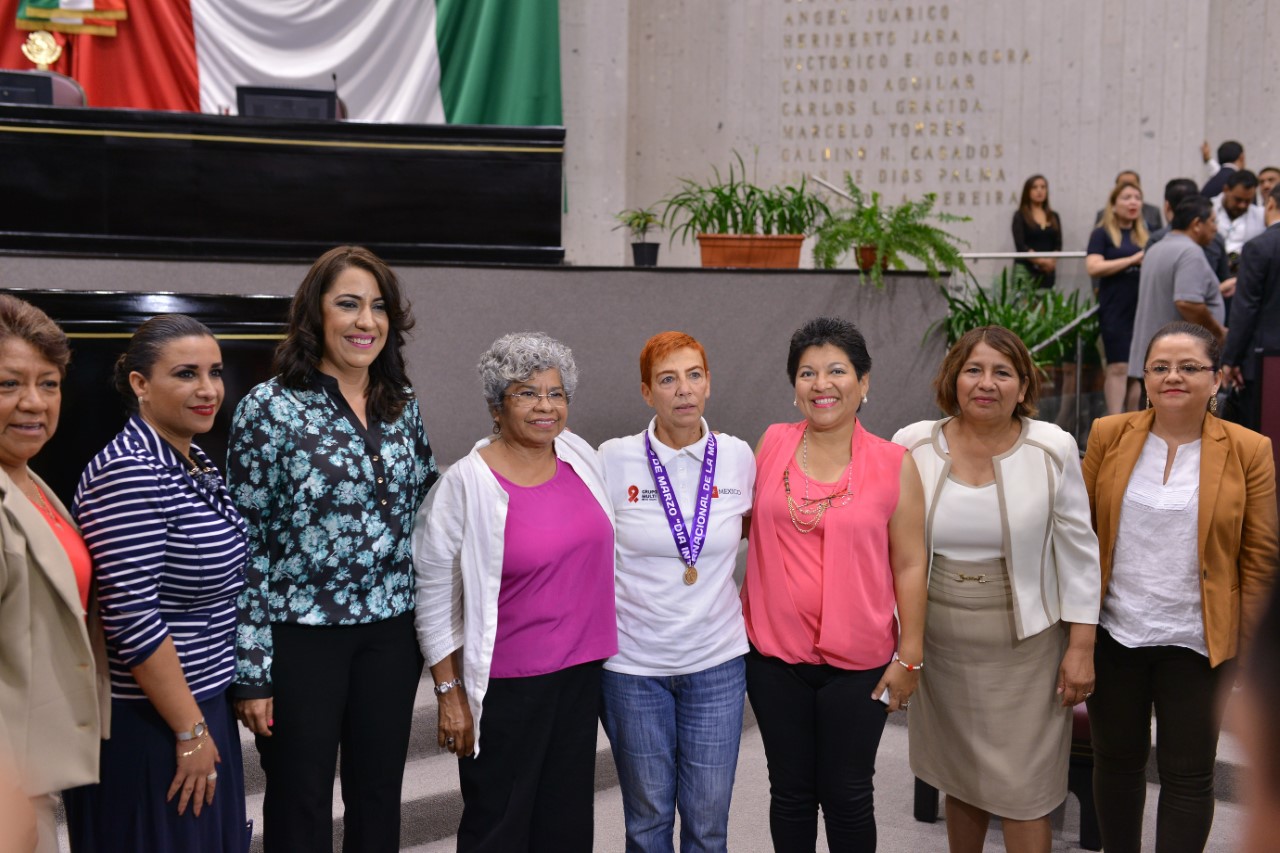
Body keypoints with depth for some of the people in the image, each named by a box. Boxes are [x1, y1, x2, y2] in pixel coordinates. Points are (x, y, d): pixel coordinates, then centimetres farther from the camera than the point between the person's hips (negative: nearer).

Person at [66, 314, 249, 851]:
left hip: (203, 707, 9)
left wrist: (203, 721, 15)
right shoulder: (129, 473, -20)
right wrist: (190, 731, -18)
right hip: (146, 724, -9)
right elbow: (131, 617, -23)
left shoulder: (196, 464, 8)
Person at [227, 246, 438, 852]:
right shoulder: (269, 408, -9)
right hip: (301, 635, -4)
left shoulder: (403, 405, 5)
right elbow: (245, 542, -10)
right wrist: (251, 669, -12)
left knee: (379, 796, 14)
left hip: (390, 630, 5)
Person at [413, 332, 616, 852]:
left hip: (582, 671, 5)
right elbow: (434, 594, -8)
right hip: (506, 685, -5)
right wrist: (449, 693, -8)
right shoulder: (467, 483, -13)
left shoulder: (580, 455, 2)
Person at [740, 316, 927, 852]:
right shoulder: (772, 444, 0)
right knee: (791, 792, 14)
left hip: (857, 663, -2)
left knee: (847, 796, 9)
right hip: (775, 653, 2)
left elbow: (909, 565, -3)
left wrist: (910, 655, -3)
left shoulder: (893, 464, -6)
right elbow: (743, 520, 15)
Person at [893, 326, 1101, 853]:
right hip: (941, 645, 2)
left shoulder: (1053, 450, -8)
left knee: (1022, 790, 3)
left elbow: (1078, 553, -3)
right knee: (961, 778, 16)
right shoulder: (914, 447, -4)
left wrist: (1081, 648, -5)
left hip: (1025, 647, -2)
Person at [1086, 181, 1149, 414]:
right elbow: (1093, 267, -13)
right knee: (1118, 368, -8)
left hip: (1143, 309, 5)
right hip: (1116, 310, -5)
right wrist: (1132, 260, -15)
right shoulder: (1102, 234, 1)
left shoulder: (1146, 235, 14)